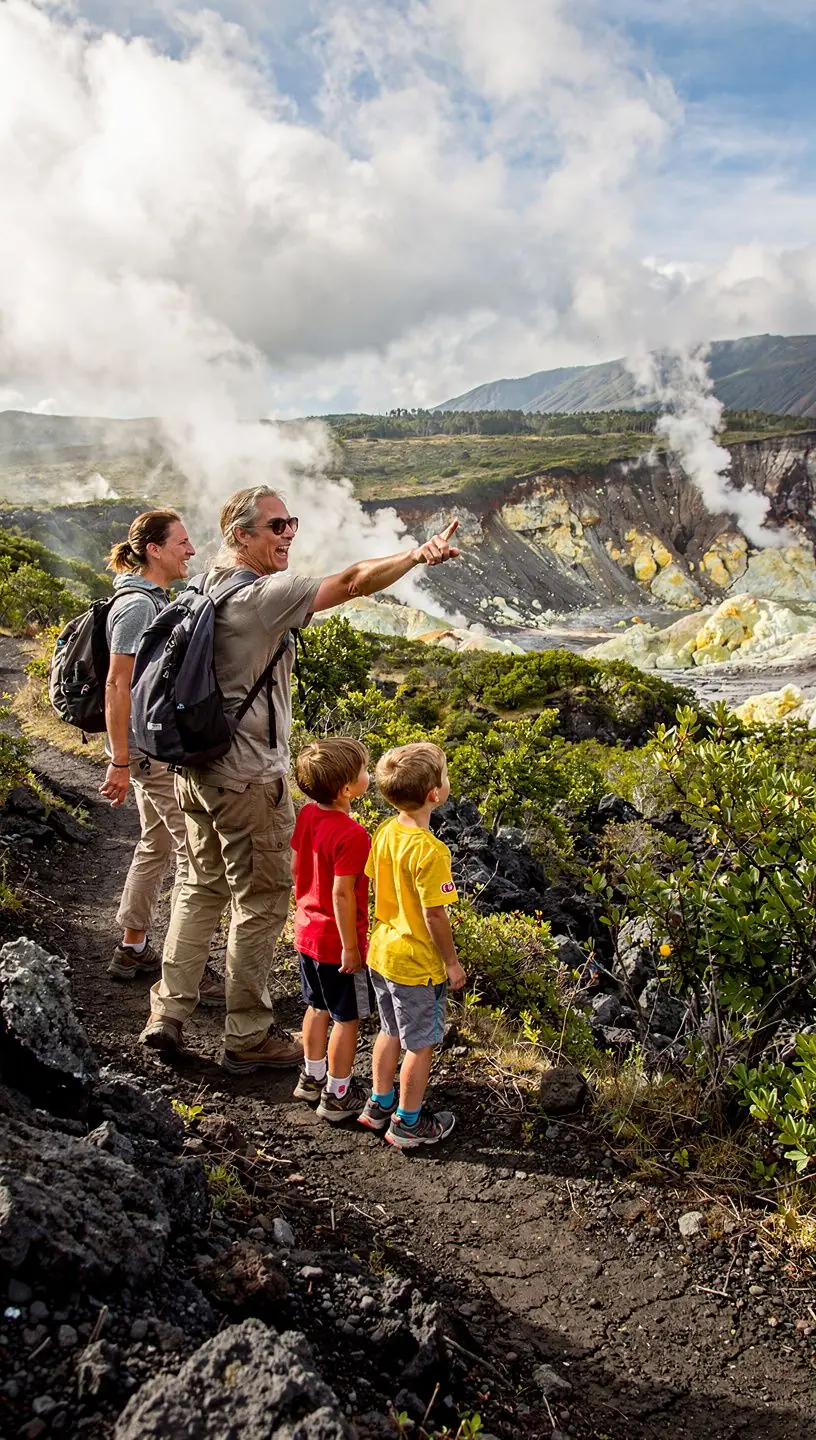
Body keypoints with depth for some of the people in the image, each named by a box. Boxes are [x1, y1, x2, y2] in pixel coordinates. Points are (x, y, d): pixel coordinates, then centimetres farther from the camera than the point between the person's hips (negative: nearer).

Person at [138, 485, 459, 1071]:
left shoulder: (203, 591, 9)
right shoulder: (264, 594, -18)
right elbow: (352, 583, -26)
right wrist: (419, 554, -28)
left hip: (197, 770, 9)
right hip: (249, 779, -9)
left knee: (203, 886, 21)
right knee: (262, 903, 4)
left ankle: (169, 1011, 24)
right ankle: (249, 1038, 15)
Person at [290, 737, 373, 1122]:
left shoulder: (307, 815, -3)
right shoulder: (351, 836, -27)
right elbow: (342, 894, -26)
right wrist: (351, 947, -18)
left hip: (308, 931, 8)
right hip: (338, 942, -8)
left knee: (318, 1008, 23)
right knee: (347, 1018, 9)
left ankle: (313, 1077, 38)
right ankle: (337, 1095, 20)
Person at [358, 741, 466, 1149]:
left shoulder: (386, 832, -5)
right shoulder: (430, 851, -28)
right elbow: (434, 916, -24)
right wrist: (452, 962, -10)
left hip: (382, 952, 8)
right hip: (417, 964, -8)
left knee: (391, 1032, 25)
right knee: (420, 1045, 12)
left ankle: (379, 1105, 40)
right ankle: (407, 1123, 26)